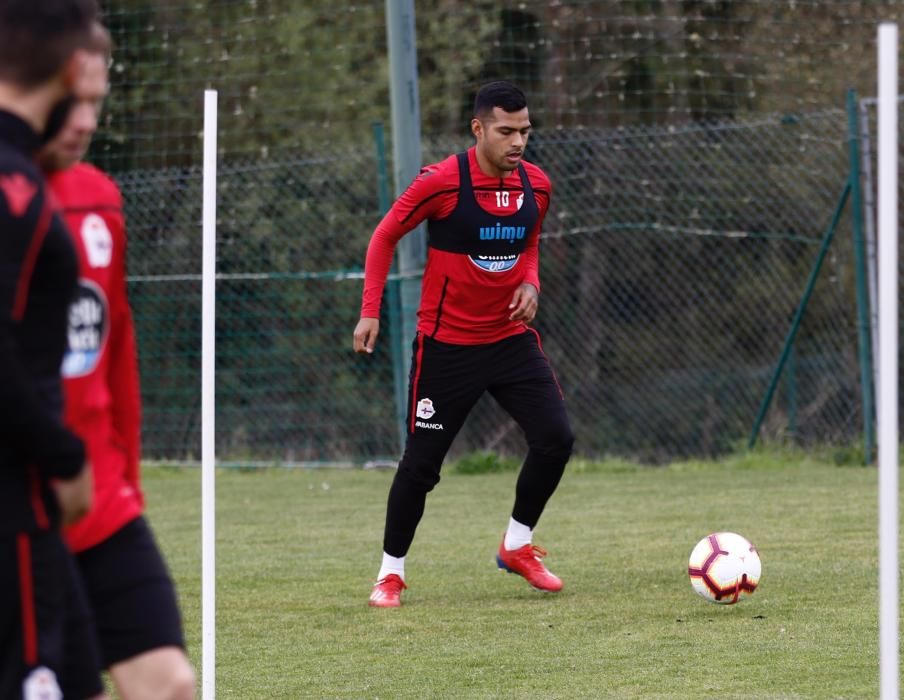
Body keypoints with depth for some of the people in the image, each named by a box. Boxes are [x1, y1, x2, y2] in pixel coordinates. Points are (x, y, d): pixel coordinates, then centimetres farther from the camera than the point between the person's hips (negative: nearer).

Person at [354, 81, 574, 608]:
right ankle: (391, 572, 16)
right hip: (447, 343, -4)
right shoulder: (441, 182, -16)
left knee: (556, 439, -9)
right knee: (422, 461, -1)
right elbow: (385, 236, -3)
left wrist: (530, 283, -2)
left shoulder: (536, 186, -1)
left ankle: (518, 545, 13)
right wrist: (370, 311, -8)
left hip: (512, 337, 4)